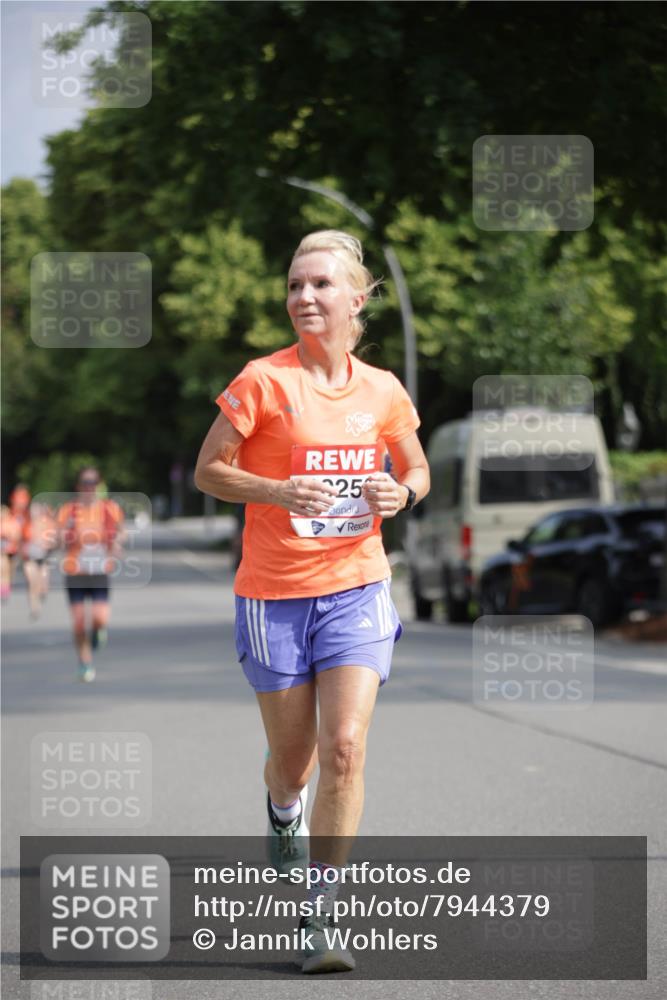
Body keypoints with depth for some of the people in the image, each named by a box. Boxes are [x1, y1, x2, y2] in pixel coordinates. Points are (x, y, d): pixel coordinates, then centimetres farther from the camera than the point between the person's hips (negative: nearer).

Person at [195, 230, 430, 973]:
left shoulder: (382, 391, 2)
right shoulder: (263, 381, -8)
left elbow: (417, 469, 17)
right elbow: (208, 470, -3)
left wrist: (403, 493, -6)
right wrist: (281, 492, -20)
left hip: (356, 586, 1)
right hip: (273, 594, -1)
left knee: (345, 747, -14)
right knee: (293, 756, 9)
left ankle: (319, 917, -7)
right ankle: (283, 810, 49)